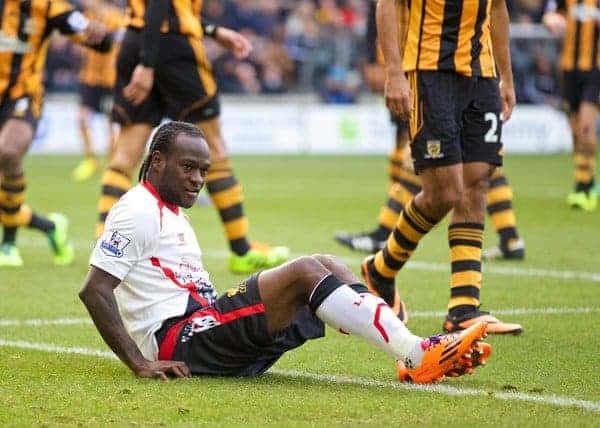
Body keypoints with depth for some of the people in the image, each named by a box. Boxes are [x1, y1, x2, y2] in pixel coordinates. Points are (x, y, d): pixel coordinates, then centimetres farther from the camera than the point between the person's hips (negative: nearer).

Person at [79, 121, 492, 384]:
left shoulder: (172, 215, 25)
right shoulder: (139, 211, -6)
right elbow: (94, 290, -15)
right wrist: (140, 363, -22)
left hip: (205, 326, 10)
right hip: (180, 341, -10)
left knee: (325, 267, 3)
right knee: (304, 272, -21)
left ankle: (416, 350, -12)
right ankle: (418, 356, -29)